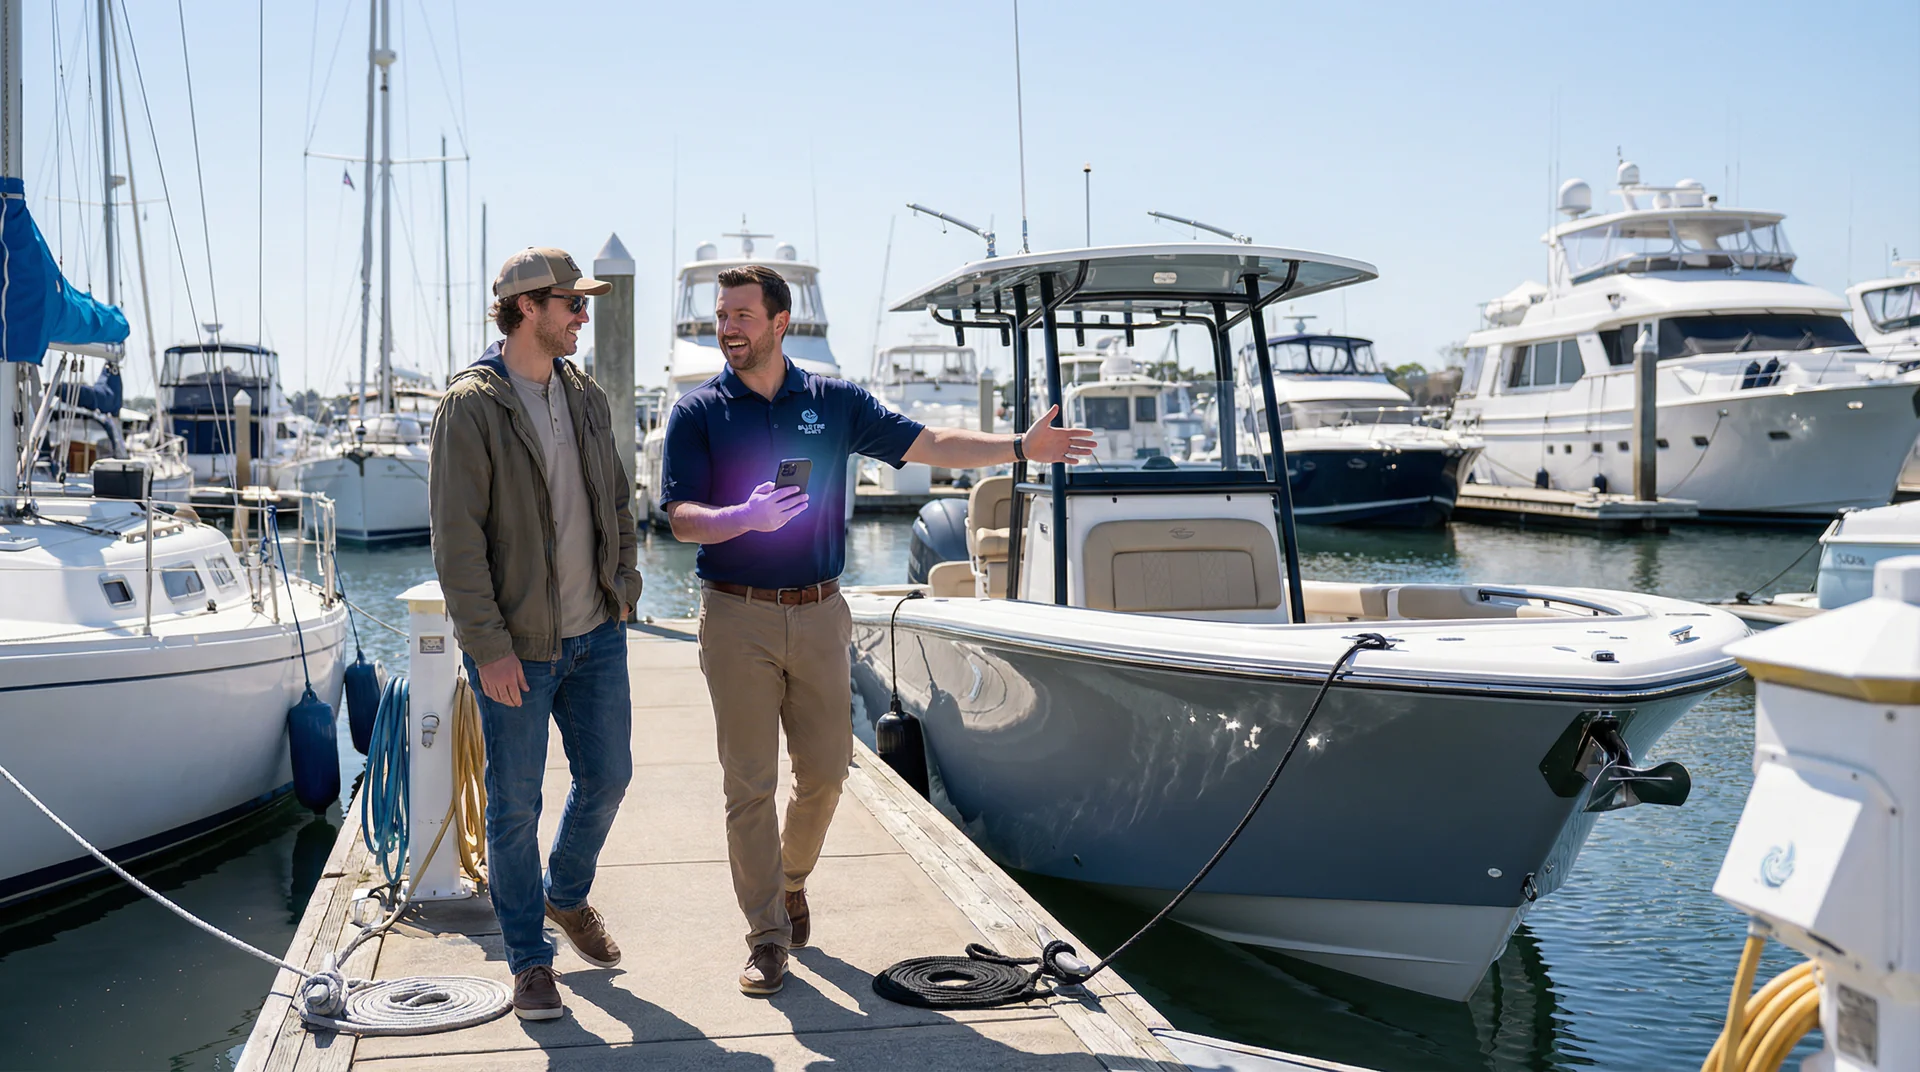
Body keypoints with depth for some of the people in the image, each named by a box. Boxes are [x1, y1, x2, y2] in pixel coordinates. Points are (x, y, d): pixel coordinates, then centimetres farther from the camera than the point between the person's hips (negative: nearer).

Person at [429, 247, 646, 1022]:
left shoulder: (586, 399, 9)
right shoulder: (470, 406, -12)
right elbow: (456, 538, -15)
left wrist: (622, 586, 9)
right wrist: (488, 647, -17)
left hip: (596, 635, 6)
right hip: (516, 645, -6)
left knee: (607, 776, 15)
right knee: (515, 805, 4)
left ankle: (567, 895, 42)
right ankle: (529, 960, 20)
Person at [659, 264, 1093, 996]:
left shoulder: (835, 402, 6)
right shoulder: (697, 412, -1)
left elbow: (925, 444, 3)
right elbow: (682, 518, -8)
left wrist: (1021, 447, -8)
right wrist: (747, 517, -28)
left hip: (819, 612, 3)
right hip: (738, 615, -2)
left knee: (825, 770, 9)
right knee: (749, 784, -1)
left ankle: (790, 881, 35)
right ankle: (768, 936, 9)